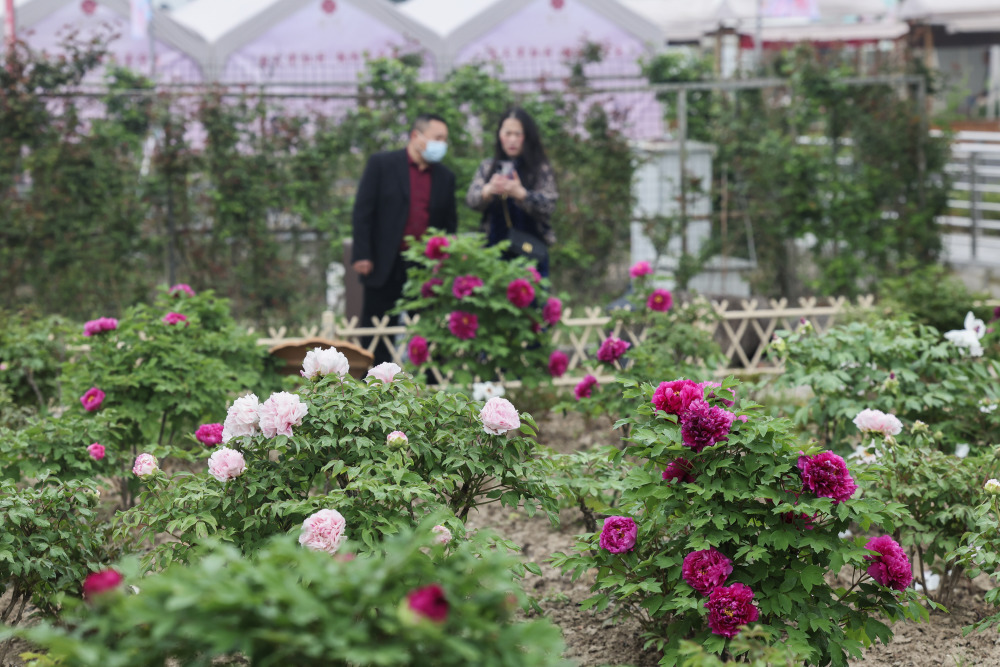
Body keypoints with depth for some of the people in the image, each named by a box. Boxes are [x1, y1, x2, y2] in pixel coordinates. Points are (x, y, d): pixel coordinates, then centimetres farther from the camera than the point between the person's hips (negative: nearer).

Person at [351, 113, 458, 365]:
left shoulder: (445, 177, 12)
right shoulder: (381, 164, 0)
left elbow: (450, 222, 15)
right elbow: (362, 211, -3)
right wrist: (362, 256, -10)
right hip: (386, 267, -3)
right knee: (377, 340, 2)